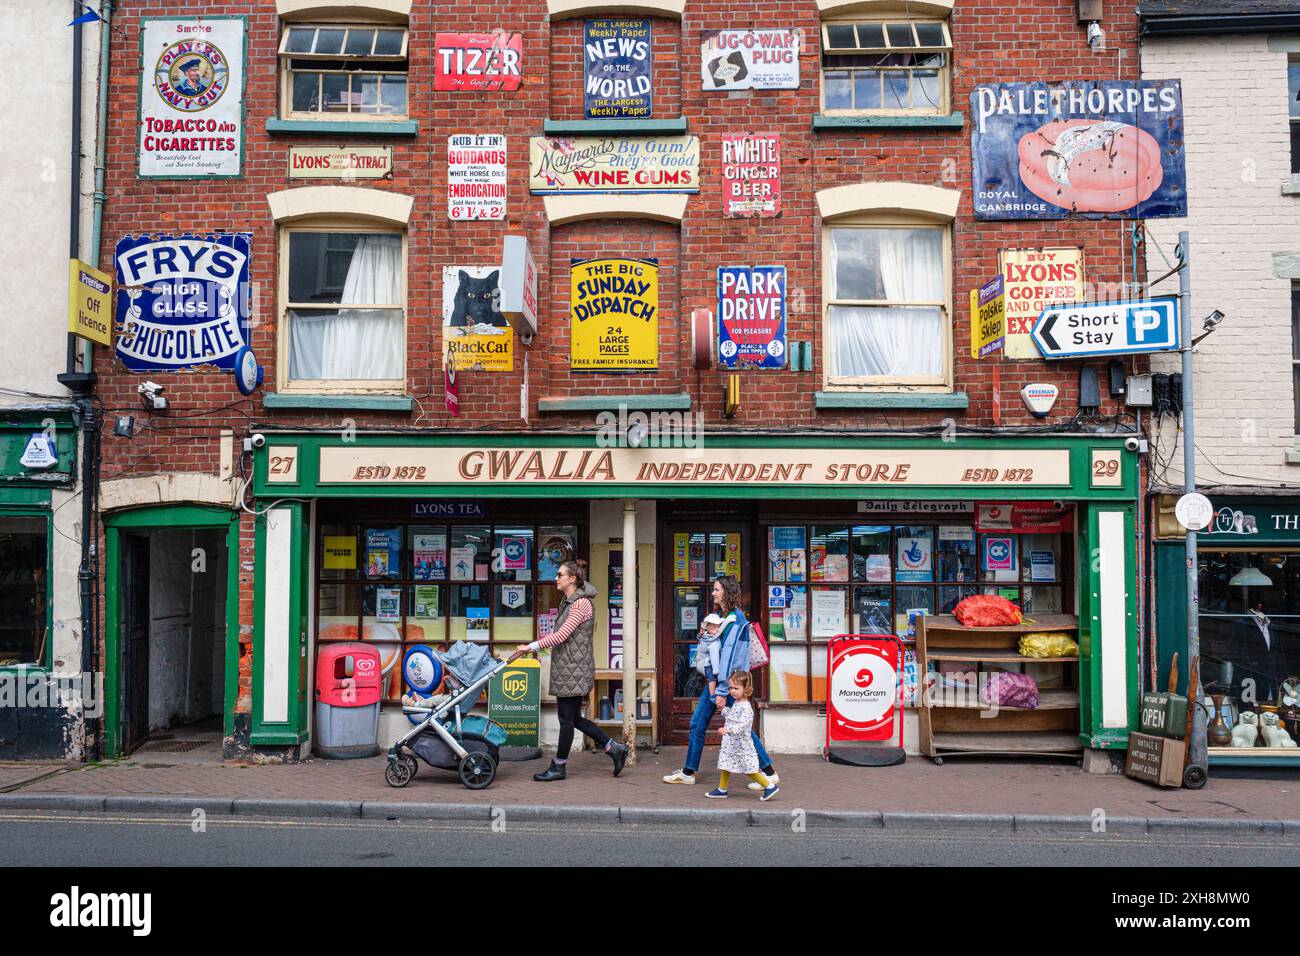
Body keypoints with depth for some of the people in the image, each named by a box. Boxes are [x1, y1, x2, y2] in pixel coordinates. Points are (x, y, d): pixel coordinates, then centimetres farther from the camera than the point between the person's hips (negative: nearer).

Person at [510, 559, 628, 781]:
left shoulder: (581, 603, -15)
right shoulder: (569, 602, 15)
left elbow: (561, 635, -20)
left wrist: (530, 647, -20)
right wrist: (528, 648, 15)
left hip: (574, 669, -10)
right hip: (565, 669, 10)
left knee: (567, 719, 1)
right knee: (574, 718, 13)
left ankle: (558, 767, 10)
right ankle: (615, 749, 20)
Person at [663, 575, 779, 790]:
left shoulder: (736, 619, -15)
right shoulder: (720, 616, 14)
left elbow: (729, 655, -19)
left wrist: (722, 691, -21)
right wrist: (712, 680, 2)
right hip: (716, 677, 9)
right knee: (697, 723, 10)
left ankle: (769, 772, 7)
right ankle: (688, 772, 19)